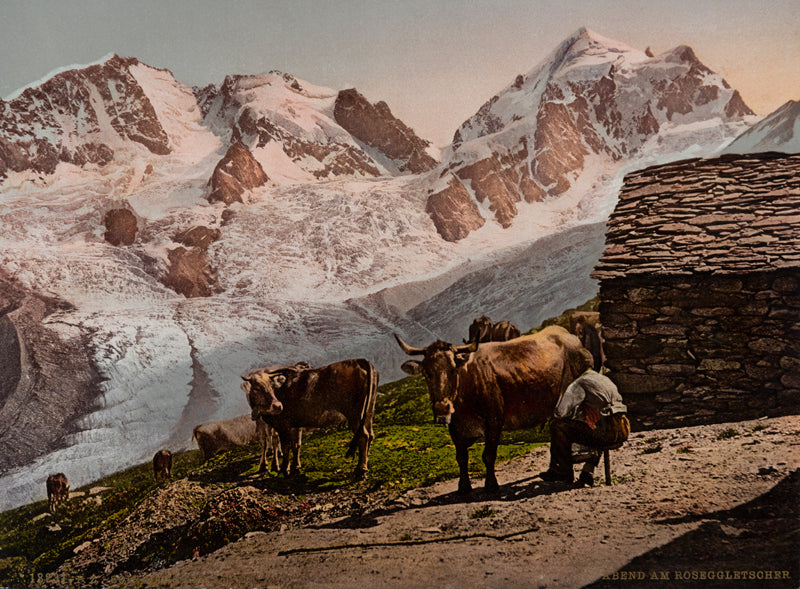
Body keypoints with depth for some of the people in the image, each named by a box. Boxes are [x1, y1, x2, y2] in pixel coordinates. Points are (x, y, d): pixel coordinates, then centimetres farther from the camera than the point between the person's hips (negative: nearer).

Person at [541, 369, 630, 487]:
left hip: (607, 434, -8)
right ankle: (588, 472, 27)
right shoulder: (607, 380, 29)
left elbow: (561, 412, -7)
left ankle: (563, 471, 13)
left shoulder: (579, 383, 5)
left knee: (558, 426, 0)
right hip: (623, 433, 8)